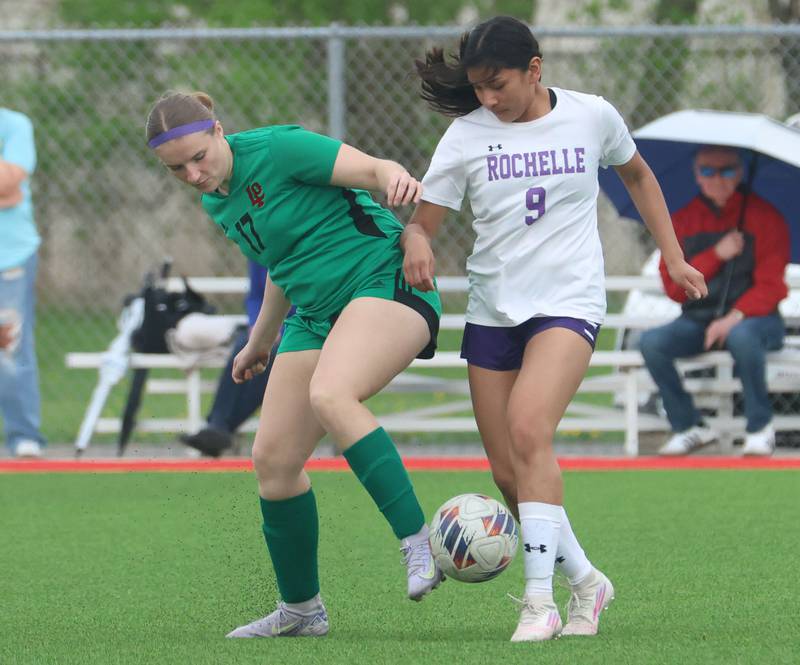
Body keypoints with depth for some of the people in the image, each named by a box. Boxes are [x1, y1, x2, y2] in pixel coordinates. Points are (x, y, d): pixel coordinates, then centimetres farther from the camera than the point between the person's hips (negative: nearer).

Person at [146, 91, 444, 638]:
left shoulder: (275, 149, -13)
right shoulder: (216, 201, 12)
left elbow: (373, 168, -18)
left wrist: (396, 179, -42)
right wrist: (259, 342, 37)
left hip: (385, 281, -9)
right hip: (318, 314, 9)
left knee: (329, 396, -36)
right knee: (272, 458, 0)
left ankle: (420, 545, -35)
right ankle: (301, 610, 17)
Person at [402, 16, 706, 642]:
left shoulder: (592, 116, -1)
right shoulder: (467, 134, -1)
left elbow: (637, 174, 19)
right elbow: (421, 219, -1)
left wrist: (674, 256, 18)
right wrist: (416, 241, -25)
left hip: (568, 302, -3)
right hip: (492, 309, 3)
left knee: (527, 430, -26)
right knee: (508, 473, 2)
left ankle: (539, 600, -26)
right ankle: (585, 580, 23)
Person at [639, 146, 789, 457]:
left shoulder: (765, 217, 0)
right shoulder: (682, 221, 8)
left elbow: (770, 286, -7)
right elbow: (674, 287, 2)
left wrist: (734, 318, -23)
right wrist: (717, 255, -11)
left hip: (754, 318, -3)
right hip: (697, 321, 3)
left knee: (741, 337, -40)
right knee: (651, 342, -26)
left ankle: (760, 427, -17)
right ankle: (689, 427, -9)